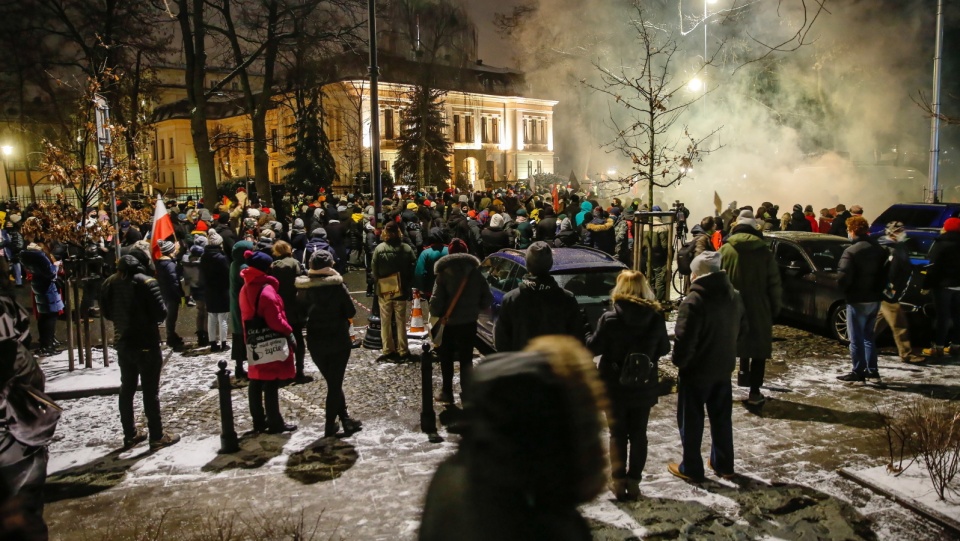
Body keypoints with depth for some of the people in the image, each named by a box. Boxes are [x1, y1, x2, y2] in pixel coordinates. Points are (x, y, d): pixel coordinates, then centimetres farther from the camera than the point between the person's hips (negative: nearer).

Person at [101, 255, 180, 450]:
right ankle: (157, 436, 7)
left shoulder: (110, 283, 1)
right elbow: (160, 313, -19)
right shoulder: (146, 282, -19)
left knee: (127, 389, 16)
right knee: (150, 391, 1)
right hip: (146, 344, -6)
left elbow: (107, 313, 10)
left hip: (123, 343, 6)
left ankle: (130, 434, 24)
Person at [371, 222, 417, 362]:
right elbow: (413, 270, -5)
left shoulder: (379, 249, -11)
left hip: (384, 290, -1)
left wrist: (378, 285, 9)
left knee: (386, 321, 10)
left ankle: (388, 351, 12)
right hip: (402, 290, 1)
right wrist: (409, 287, 6)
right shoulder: (407, 249, -9)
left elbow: (374, 271, -7)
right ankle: (402, 351, 14)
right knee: (401, 320, 11)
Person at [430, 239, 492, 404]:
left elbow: (436, 300, -17)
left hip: (448, 323, -2)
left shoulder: (444, 273, -12)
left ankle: (447, 392, 20)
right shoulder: (476, 272, -2)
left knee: (446, 358, 14)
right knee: (466, 359, 12)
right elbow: (487, 298, 0)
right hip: (469, 322, 2)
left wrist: (435, 316, 1)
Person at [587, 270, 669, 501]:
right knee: (638, 434, 14)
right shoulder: (656, 318, -7)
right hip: (644, 388, 2)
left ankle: (619, 482, 13)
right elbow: (664, 348, 6)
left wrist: (590, 337, 11)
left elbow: (593, 347, -8)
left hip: (615, 387, -2)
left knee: (618, 434, 11)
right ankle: (634, 482, 17)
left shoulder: (610, 318, -16)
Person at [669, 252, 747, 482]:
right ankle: (724, 464, 29)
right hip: (723, 368, 7)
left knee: (691, 420, 6)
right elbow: (742, 329, 14)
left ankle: (691, 468, 15)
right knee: (722, 417, 18)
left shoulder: (694, 300, -23)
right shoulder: (734, 296, 2)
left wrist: (679, 360, -7)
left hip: (696, 370, -7)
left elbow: (685, 338, -24)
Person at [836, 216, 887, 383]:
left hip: (857, 300, -7)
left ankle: (858, 372, 7)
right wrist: (878, 290, 14)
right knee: (868, 336, 17)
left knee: (856, 338, 2)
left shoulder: (851, 251, -17)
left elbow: (843, 277, -24)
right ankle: (872, 371, 19)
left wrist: (845, 290, -5)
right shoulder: (879, 250, 7)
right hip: (874, 299, 7)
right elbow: (886, 274, 10)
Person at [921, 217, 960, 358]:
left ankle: (938, 347, -3)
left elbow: (933, 267, -15)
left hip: (943, 284, -7)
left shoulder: (941, 244, -12)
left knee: (943, 316, -5)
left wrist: (927, 285, -10)